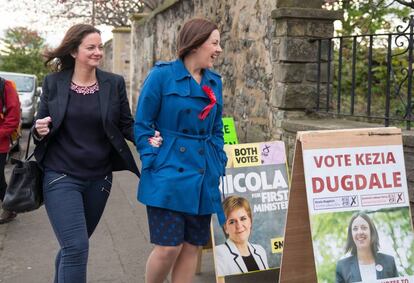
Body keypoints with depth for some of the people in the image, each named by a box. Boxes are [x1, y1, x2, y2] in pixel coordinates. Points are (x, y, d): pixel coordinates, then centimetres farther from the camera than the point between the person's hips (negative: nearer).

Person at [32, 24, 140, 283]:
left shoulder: (114, 83, 0)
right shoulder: (53, 83, -2)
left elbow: (127, 125, 3)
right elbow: (40, 125, 5)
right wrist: (39, 130, -18)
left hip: (99, 178, 3)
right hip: (61, 177, -2)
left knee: (73, 244, 19)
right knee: (76, 247, -13)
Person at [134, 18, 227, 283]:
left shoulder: (215, 81, 10)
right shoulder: (162, 75, -6)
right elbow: (142, 124, -4)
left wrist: (220, 168, 8)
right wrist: (153, 164, -11)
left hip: (204, 176, 6)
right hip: (169, 173, -5)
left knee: (192, 247, 9)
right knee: (168, 248, -7)